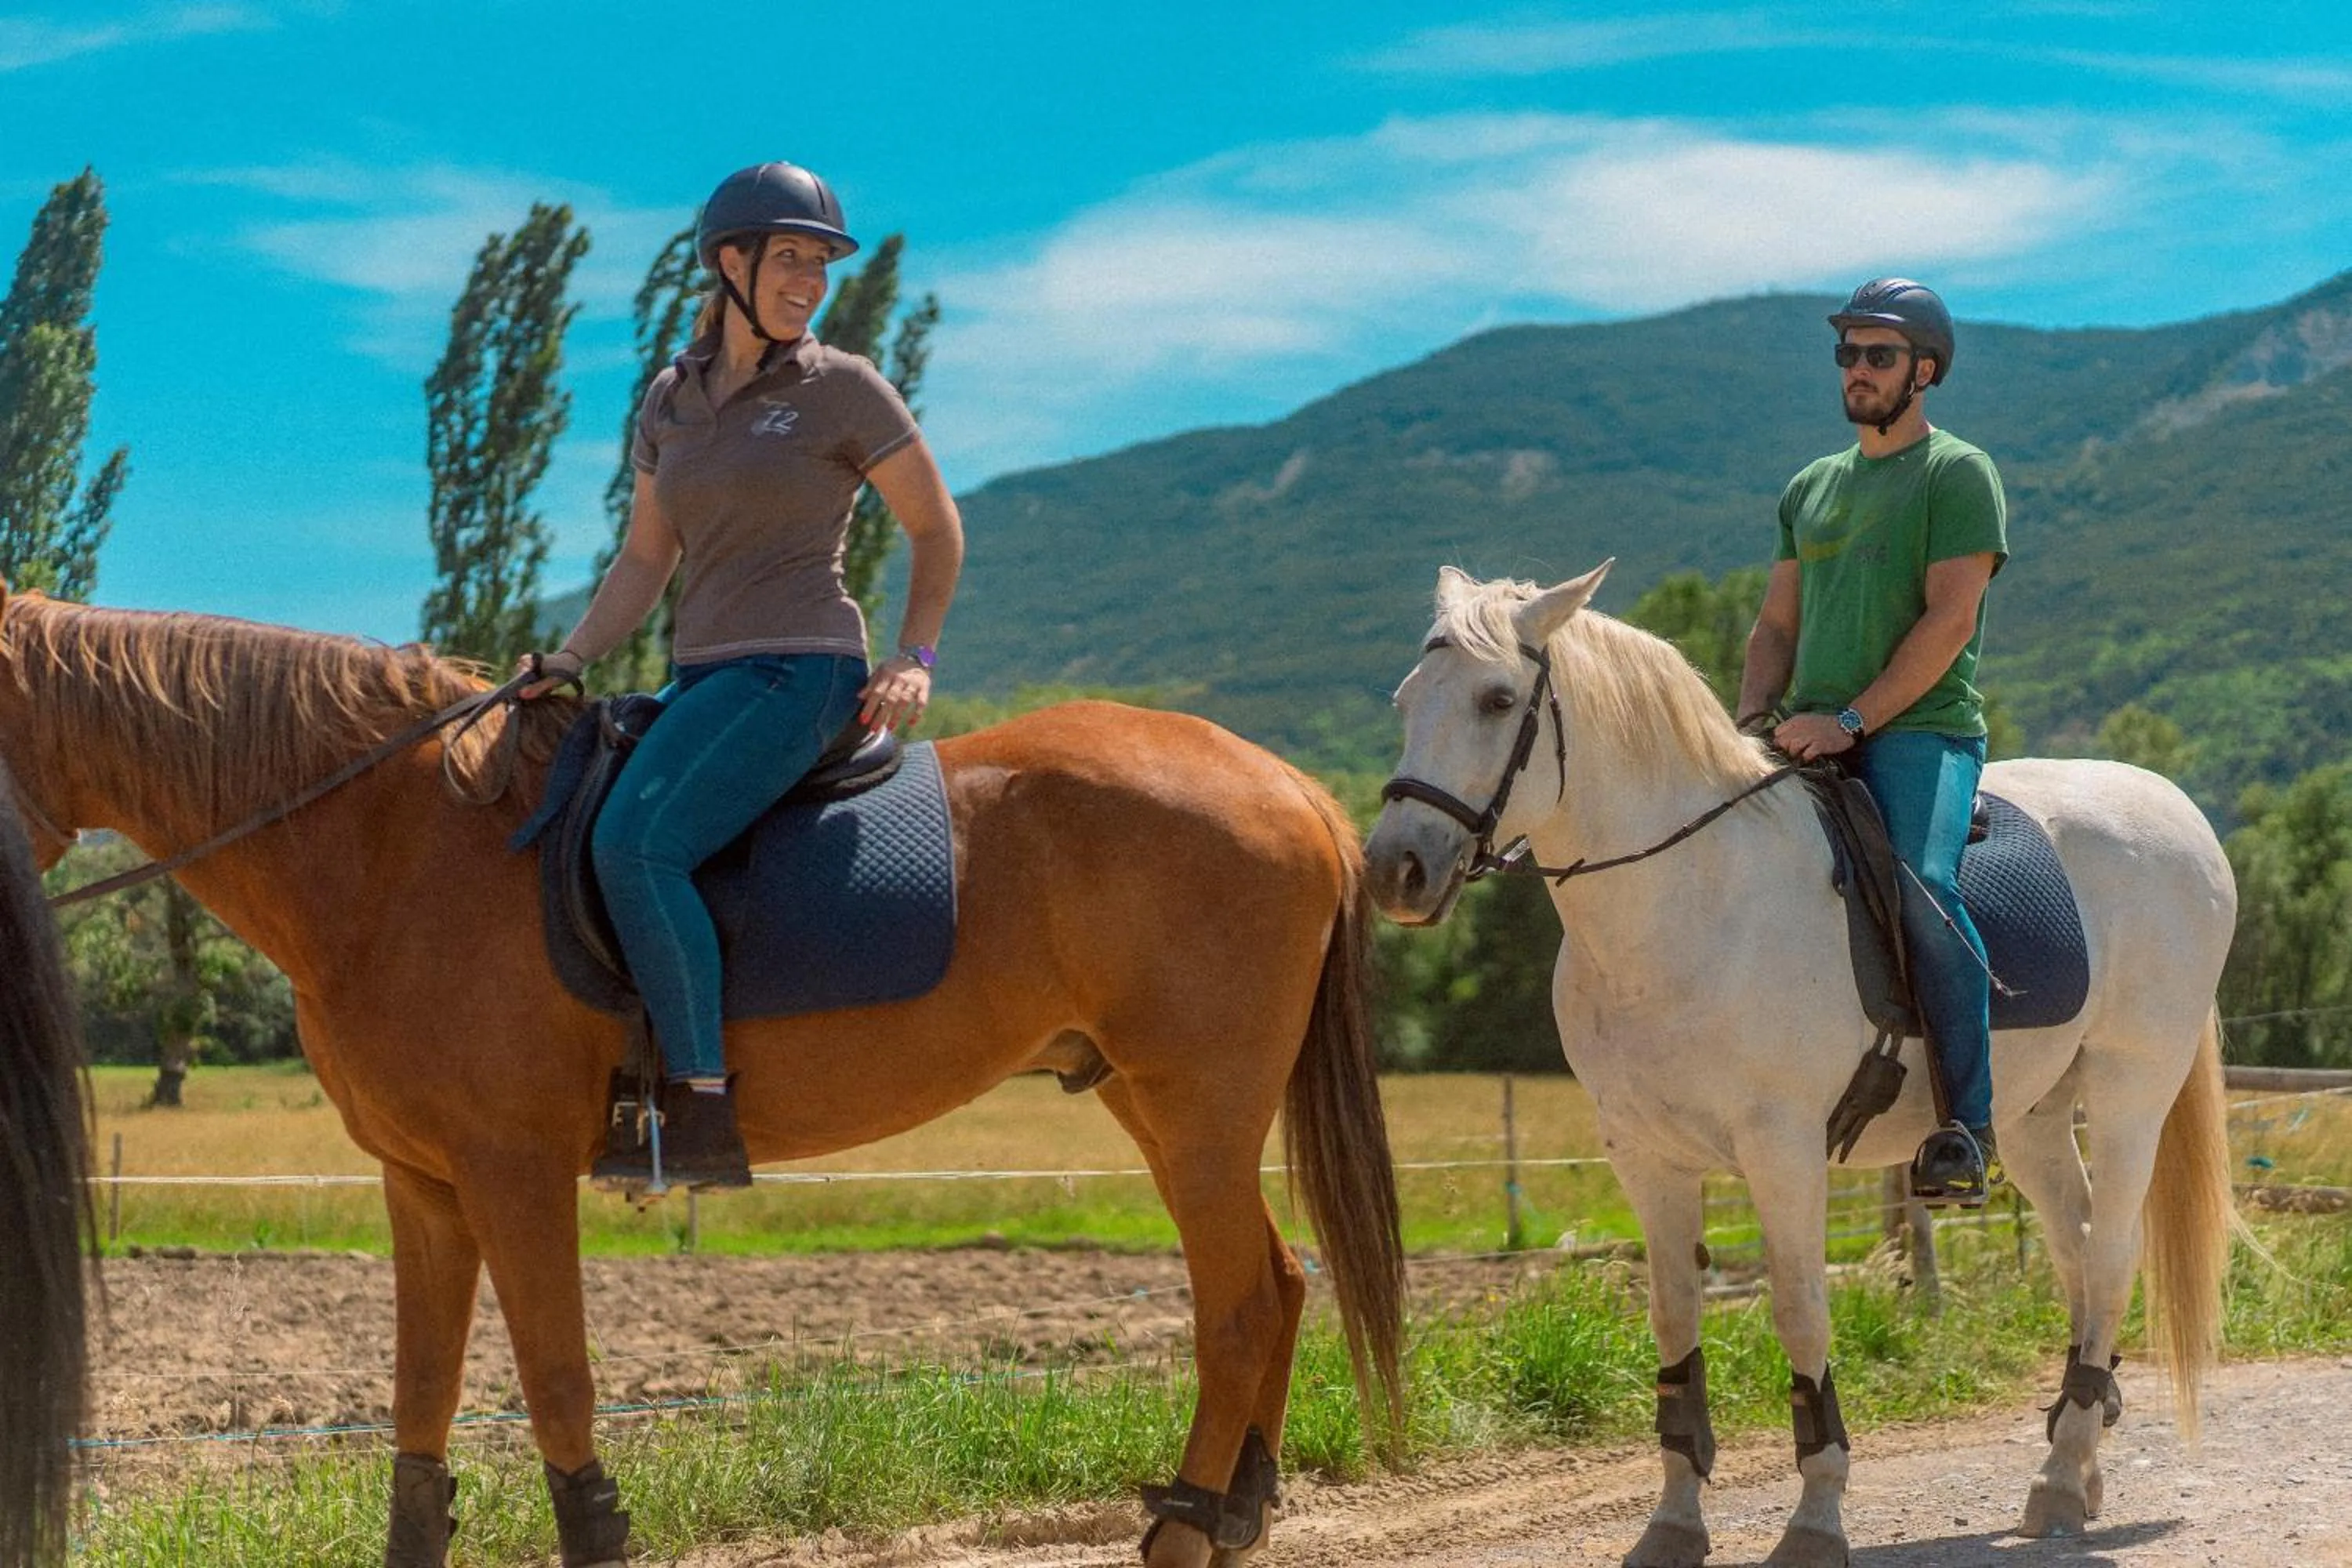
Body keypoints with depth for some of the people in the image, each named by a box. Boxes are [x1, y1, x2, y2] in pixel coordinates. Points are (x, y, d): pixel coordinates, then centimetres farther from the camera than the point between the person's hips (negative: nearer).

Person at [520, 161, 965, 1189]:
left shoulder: (843, 391, -1)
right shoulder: (670, 401, 14)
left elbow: (937, 532, 6)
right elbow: (644, 562, 16)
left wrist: (913, 657, -5)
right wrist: (569, 661, 4)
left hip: (799, 671, -7)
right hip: (701, 680, 7)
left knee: (634, 843, -27)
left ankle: (705, 1112, -25)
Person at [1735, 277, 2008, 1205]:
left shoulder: (1958, 473, 1)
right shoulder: (1812, 487, 22)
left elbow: (1948, 620, -10)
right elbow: (1776, 626, 22)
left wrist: (1850, 720, -17)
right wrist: (1755, 719, 2)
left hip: (1920, 734, -7)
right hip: (1811, 741, 7)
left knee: (1921, 884, -31)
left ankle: (1968, 1124, -29)